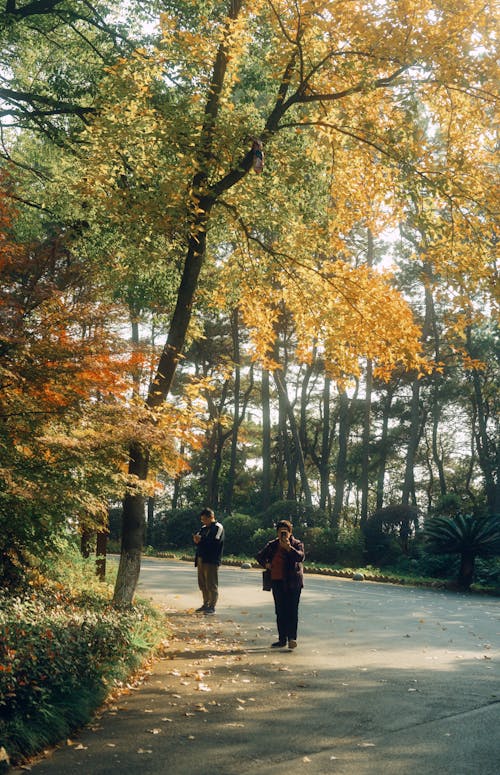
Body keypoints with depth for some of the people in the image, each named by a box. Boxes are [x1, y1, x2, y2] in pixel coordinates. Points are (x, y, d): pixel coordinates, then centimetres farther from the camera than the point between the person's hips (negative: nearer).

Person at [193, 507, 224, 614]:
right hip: (201, 560, 9)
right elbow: (197, 536, 18)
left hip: (211, 561, -8)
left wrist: (201, 540, -19)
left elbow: (215, 541, -20)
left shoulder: (218, 527, -7)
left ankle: (212, 607, -1)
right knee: (202, 584, 14)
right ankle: (206, 604, 24)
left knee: (211, 585, -5)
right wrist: (196, 539, -5)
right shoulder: (204, 528, 19)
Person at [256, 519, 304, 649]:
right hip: (277, 582, 4)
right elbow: (259, 556, 24)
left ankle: (292, 637, -6)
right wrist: (265, 564, 6)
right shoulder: (272, 545, 12)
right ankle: (282, 639, 13)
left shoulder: (297, 544, 0)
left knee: (292, 610, -8)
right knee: (280, 611, 7)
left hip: (293, 582, -4)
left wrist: (289, 548, -25)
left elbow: (301, 557, -18)